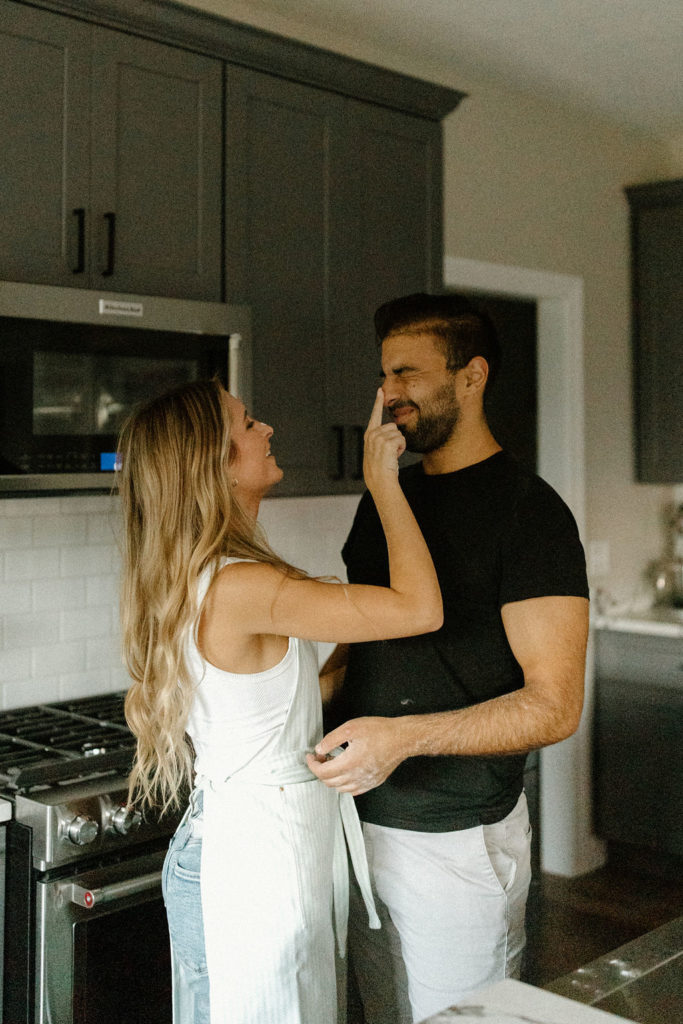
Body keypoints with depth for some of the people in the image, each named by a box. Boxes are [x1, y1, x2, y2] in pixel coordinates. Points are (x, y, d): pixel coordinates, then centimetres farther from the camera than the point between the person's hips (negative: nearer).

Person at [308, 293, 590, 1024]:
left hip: (455, 842, -6)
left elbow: (555, 705, -18)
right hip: (361, 824, 6)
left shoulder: (527, 511, -13)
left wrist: (405, 735, -28)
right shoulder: (385, 500, 10)